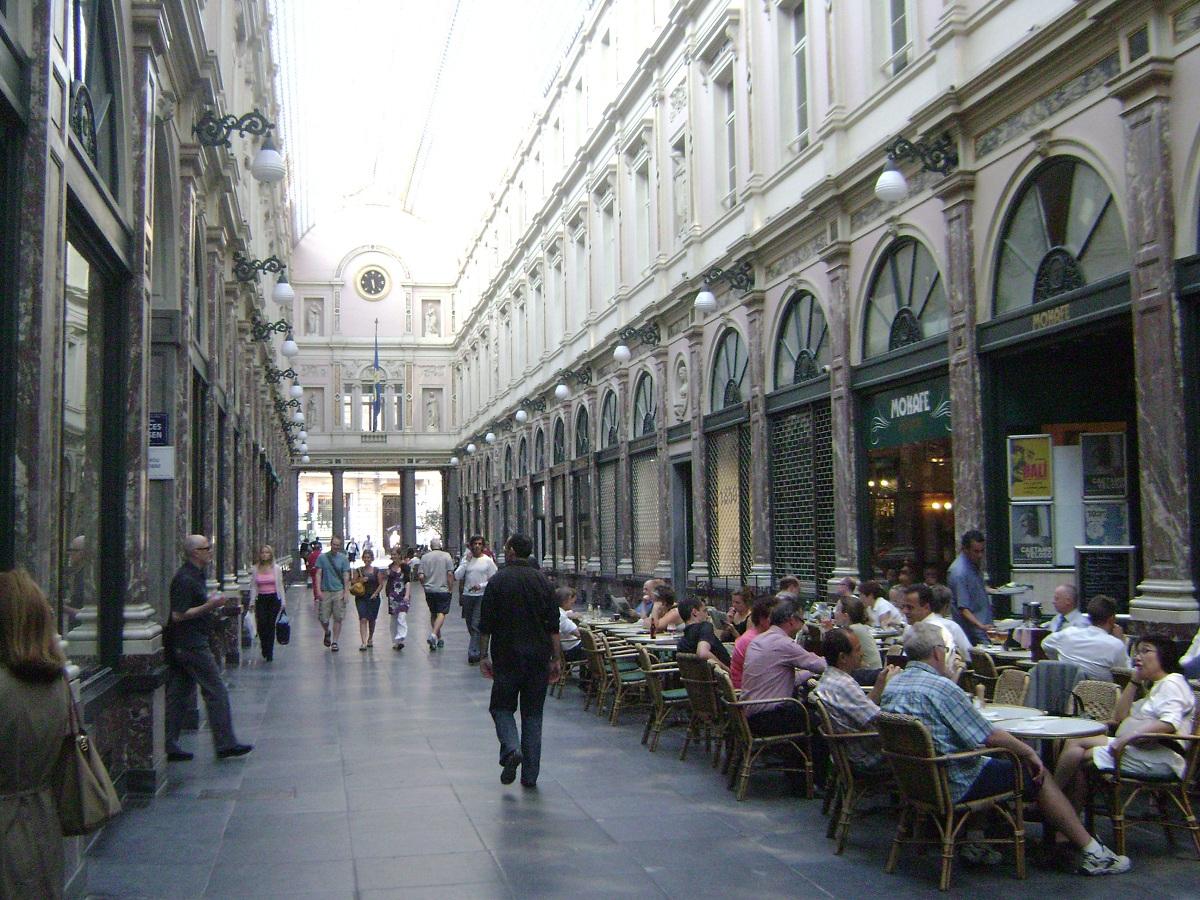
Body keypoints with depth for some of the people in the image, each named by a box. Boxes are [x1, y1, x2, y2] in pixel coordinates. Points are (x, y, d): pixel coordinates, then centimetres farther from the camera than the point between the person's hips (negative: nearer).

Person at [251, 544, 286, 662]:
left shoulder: (277, 568, 0)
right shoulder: (256, 568, 4)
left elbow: (280, 586, 4)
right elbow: (254, 587, 8)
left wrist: (283, 601, 2)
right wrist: (252, 601, 3)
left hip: (274, 599, -1)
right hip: (261, 599, 1)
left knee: (271, 625, -1)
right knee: (261, 624, -9)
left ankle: (269, 652, 10)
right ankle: (264, 647, 17)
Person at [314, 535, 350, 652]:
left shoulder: (343, 558, 3)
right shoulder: (322, 557, 2)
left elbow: (346, 576, 2)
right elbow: (318, 574, 1)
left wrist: (346, 592, -6)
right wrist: (319, 591, -8)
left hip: (339, 591, 0)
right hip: (325, 591, 0)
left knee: (338, 618, 0)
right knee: (323, 618, 1)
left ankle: (334, 642, 10)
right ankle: (327, 633, 32)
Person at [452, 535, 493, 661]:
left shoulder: (488, 560, 0)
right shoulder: (466, 559, 8)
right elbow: (457, 576, -2)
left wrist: (481, 586, -13)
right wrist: (466, 561, -8)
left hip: (482, 596, -4)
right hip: (467, 595, 4)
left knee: (476, 625, -12)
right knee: (470, 626, 9)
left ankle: (473, 654, -13)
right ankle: (478, 650, 23)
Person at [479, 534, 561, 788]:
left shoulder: (498, 581, -5)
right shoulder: (543, 581, 4)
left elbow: (486, 624, -6)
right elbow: (553, 625, 3)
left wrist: (483, 656, 1)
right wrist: (555, 659, 7)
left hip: (506, 656, -3)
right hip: (538, 658, 3)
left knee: (502, 707, 12)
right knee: (533, 713, 9)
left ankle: (511, 748, -15)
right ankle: (530, 775, 8)